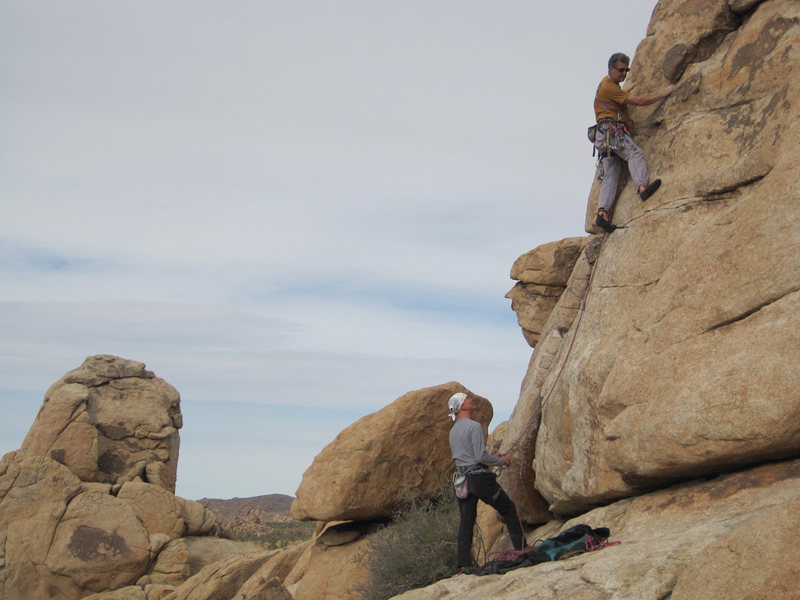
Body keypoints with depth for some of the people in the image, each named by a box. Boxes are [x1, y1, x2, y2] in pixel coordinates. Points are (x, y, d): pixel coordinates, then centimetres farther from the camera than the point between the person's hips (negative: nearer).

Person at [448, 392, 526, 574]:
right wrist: (501, 460, -2)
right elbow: (481, 457, -18)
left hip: (463, 479, 8)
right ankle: (522, 549, 13)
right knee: (509, 510, 9)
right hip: (480, 478, -7)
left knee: (466, 522, 8)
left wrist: (493, 456, 21)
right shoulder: (474, 426, -14)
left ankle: (463, 564, 5)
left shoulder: (454, 430, 13)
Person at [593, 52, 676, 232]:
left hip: (607, 136, 10)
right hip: (611, 130, -10)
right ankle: (643, 186, -51)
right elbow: (639, 101, -11)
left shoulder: (611, 85, 25)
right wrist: (664, 93, -4)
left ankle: (603, 212, -13)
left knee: (612, 175, -2)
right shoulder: (608, 87, -7)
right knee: (635, 153, -28)